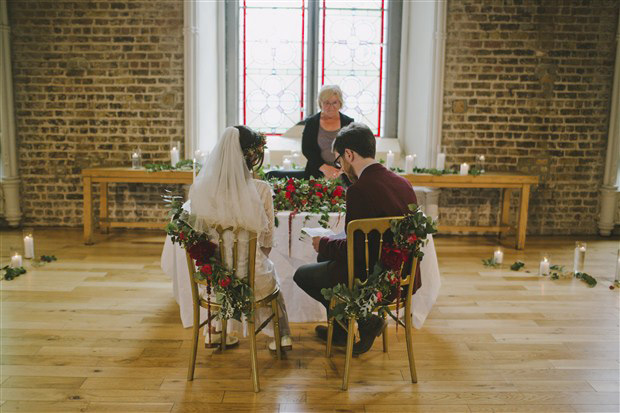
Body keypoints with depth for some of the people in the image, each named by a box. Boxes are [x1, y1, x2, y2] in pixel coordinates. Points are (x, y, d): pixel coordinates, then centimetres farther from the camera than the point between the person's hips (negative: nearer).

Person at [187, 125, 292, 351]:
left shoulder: (199, 189, -11)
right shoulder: (261, 190, -18)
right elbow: (266, 244, -7)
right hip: (250, 279, -2)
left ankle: (215, 333, 50)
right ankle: (282, 335, 42)